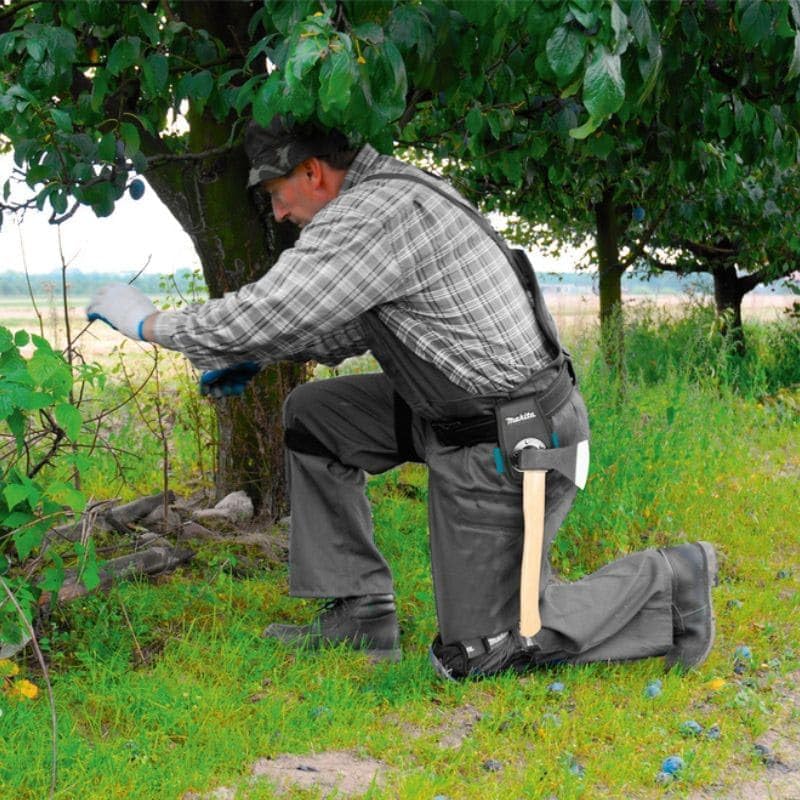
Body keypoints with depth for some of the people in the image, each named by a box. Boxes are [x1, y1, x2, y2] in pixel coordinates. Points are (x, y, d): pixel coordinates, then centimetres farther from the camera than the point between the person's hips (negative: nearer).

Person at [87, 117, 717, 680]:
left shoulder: (374, 215, -21)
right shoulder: (389, 192, 11)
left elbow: (264, 314, -20)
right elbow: (351, 327, 24)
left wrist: (151, 323, -5)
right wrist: (254, 359, 17)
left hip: (507, 446, -10)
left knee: (472, 655, -1)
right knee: (312, 416, 13)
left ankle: (668, 582, 8)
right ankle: (361, 618, 16)